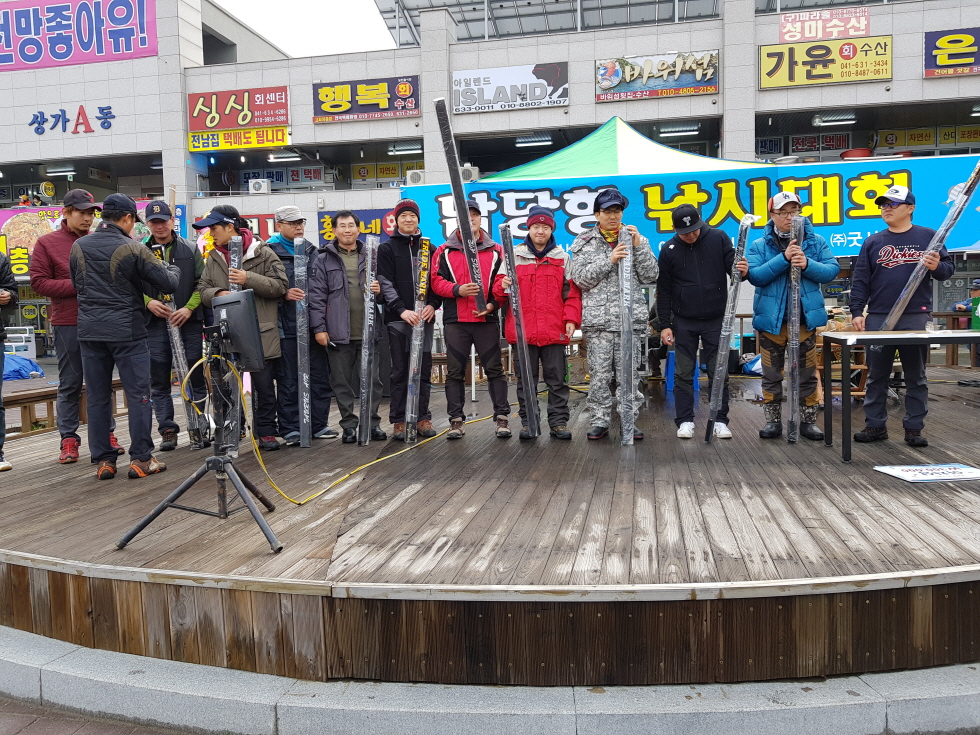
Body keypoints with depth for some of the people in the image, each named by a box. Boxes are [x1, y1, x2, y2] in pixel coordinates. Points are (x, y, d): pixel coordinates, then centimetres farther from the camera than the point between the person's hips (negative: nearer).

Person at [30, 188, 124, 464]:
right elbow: (39, 282, -3)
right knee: (69, 384, 5)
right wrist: (78, 286, -13)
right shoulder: (47, 243, 2)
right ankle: (69, 440, 13)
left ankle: (107, 433, 18)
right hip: (67, 324, -2)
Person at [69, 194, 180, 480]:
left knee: (97, 397, 9)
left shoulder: (78, 246, 5)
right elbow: (169, 284, -7)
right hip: (126, 330, -4)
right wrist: (172, 268, 14)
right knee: (138, 395, 3)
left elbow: (77, 283, 17)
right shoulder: (133, 249, -10)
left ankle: (103, 461, 13)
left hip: (89, 330, 5)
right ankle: (141, 459, 5)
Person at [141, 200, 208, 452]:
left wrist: (189, 308, -10)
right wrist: (148, 302, -10)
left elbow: (202, 283, 4)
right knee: (159, 381, 5)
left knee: (194, 375, 2)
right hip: (154, 323, 1)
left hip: (188, 321, -1)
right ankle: (167, 431, 14)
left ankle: (197, 429, 12)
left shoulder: (190, 250, 6)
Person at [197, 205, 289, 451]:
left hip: (261, 332, -4)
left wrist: (249, 279, -19)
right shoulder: (213, 258, 11)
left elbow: (280, 286, -8)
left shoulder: (263, 253, -3)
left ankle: (266, 432, 16)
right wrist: (218, 293, -13)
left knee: (264, 384, 4)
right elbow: (204, 291, 10)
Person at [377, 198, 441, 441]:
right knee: (400, 370, 0)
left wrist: (433, 305, -7)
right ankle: (399, 421, 5)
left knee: (424, 369, 4)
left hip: (424, 317, 2)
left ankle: (423, 417, 11)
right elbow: (385, 283, -3)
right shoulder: (387, 248, 6)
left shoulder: (428, 247, 14)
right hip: (398, 318, -2)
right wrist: (402, 309, -15)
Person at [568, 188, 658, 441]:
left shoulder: (636, 238, 12)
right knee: (599, 373, 1)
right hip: (597, 319, -1)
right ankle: (600, 421, 10)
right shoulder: (584, 243, 9)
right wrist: (609, 260, -12)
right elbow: (581, 279, -3)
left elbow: (650, 276, 4)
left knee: (629, 372, 2)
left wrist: (638, 246, -6)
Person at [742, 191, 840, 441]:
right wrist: (784, 258, -23)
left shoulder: (816, 242, 5)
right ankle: (773, 420, 20)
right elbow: (757, 277, -13)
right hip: (771, 319, -1)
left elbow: (832, 270, -4)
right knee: (771, 374, 8)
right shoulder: (759, 246, 1)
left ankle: (808, 421, 20)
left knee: (807, 374, 8)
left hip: (806, 317, 1)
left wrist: (807, 265, -22)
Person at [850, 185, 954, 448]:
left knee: (916, 377, 6)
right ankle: (875, 425, 15)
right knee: (876, 376, 6)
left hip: (916, 318, -1)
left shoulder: (928, 237, 5)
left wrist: (937, 267, -16)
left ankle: (914, 428, 14)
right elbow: (860, 280, 6)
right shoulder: (873, 242, 8)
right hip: (878, 318, 1)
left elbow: (948, 268, 7)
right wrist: (857, 312, -3)